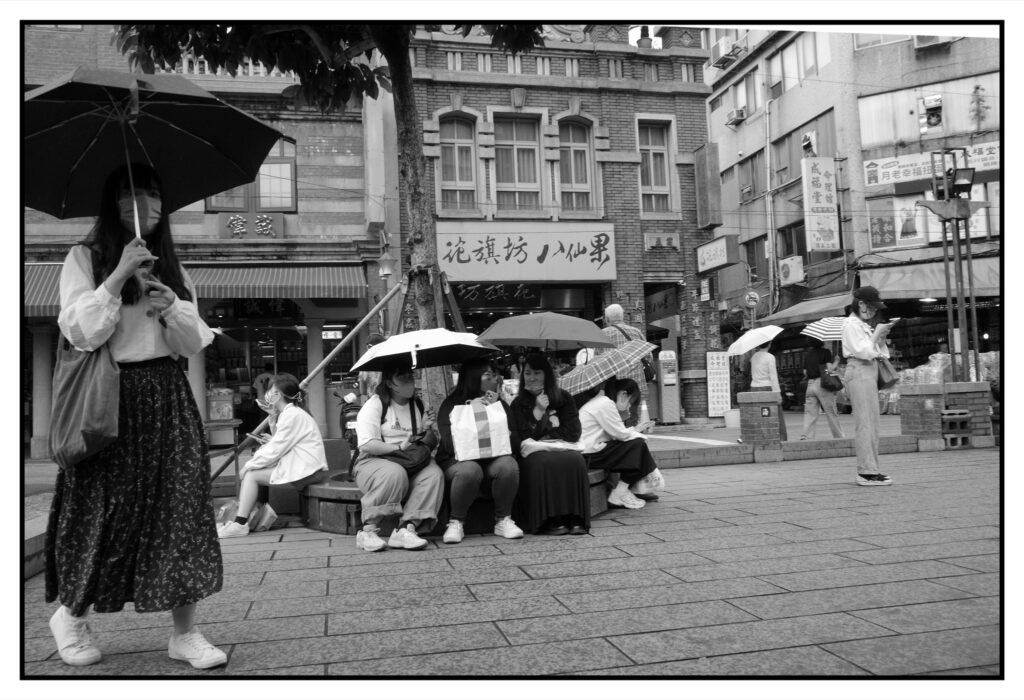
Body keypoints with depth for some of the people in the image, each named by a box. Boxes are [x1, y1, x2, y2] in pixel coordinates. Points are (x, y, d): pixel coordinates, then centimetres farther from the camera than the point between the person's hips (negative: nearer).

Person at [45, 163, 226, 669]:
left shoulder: (169, 265, 15)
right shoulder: (85, 258, 3)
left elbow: (195, 343, 10)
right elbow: (79, 332, -10)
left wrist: (172, 308, -10)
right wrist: (120, 276, -15)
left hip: (169, 398, 4)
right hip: (110, 398, -3)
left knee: (181, 506, -3)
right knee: (104, 509, 2)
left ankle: (184, 632, 3)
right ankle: (71, 613, 27)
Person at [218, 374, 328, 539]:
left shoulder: (292, 415, -15)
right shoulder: (288, 413, 17)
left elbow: (275, 450, -16)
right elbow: (280, 444, 11)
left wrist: (249, 465, -7)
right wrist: (273, 419, 5)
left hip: (305, 470, -10)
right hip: (298, 465, 10)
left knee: (251, 475, -10)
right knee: (250, 469, 9)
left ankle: (240, 524, -8)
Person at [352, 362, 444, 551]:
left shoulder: (417, 406, 17)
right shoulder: (375, 404, -2)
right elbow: (366, 445, -14)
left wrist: (426, 429, 0)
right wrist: (398, 447, -19)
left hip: (411, 464, 5)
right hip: (372, 462, -5)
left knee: (434, 473, -27)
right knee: (395, 473, -39)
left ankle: (406, 529, -34)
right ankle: (368, 530, -27)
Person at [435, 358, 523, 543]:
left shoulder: (500, 404, 13)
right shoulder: (451, 405, 1)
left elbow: (510, 438, 2)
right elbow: (449, 444, -12)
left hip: (492, 458, 3)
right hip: (458, 459, -3)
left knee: (508, 464, -31)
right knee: (469, 470, -38)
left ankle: (503, 520, -14)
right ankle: (456, 523, -17)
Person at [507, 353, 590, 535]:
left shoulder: (563, 399, 13)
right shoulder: (517, 405, 10)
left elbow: (573, 433, 6)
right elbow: (519, 442, -1)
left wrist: (547, 438, -4)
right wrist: (538, 412, -6)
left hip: (562, 449, 1)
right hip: (533, 455, -1)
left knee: (574, 460, -33)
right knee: (544, 463, -36)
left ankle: (575, 519, -31)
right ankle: (550, 521, -34)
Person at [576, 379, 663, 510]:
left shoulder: (596, 400, 18)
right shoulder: (605, 403, -15)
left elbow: (614, 432, 18)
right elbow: (620, 434, -14)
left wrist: (633, 431, 7)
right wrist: (641, 436, 3)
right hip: (589, 455, -11)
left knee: (637, 442, 12)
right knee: (637, 445, -9)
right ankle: (618, 495, -5)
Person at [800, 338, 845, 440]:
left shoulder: (807, 354, 11)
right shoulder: (826, 352, -3)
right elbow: (830, 369, -11)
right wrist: (836, 362, 6)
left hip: (810, 385, 4)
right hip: (822, 384, -4)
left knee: (809, 414, 3)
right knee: (832, 413, 4)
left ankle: (805, 436, -7)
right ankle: (839, 437, 11)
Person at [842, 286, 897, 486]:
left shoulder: (863, 324, 21)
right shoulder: (851, 324, -7)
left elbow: (874, 352, 20)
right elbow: (862, 351, -15)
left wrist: (881, 336, 5)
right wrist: (877, 333, -10)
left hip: (869, 372, 10)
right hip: (859, 372, -10)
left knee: (870, 424, 9)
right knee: (866, 423, -12)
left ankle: (868, 470, 13)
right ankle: (867, 472, -12)